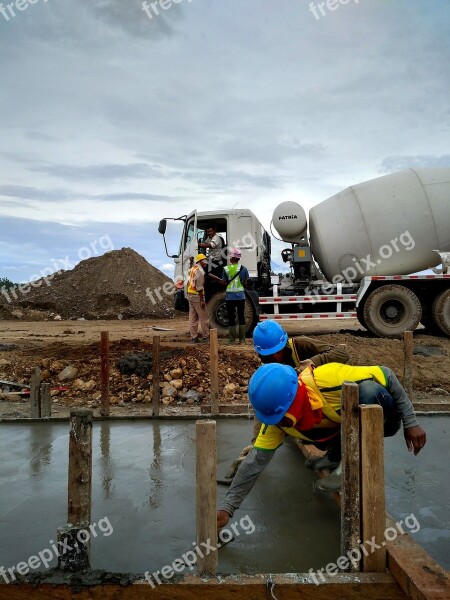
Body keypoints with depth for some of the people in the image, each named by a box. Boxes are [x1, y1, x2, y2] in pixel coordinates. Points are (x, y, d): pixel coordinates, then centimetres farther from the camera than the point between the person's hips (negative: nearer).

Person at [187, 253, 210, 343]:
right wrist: (202, 300, -19)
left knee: (193, 317, 10)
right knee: (204, 317, 0)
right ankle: (205, 337, 4)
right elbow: (199, 287, -20)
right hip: (197, 296, -9)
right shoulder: (200, 270, -14)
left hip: (190, 295, 9)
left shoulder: (193, 268, 14)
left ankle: (193, 337, 12)